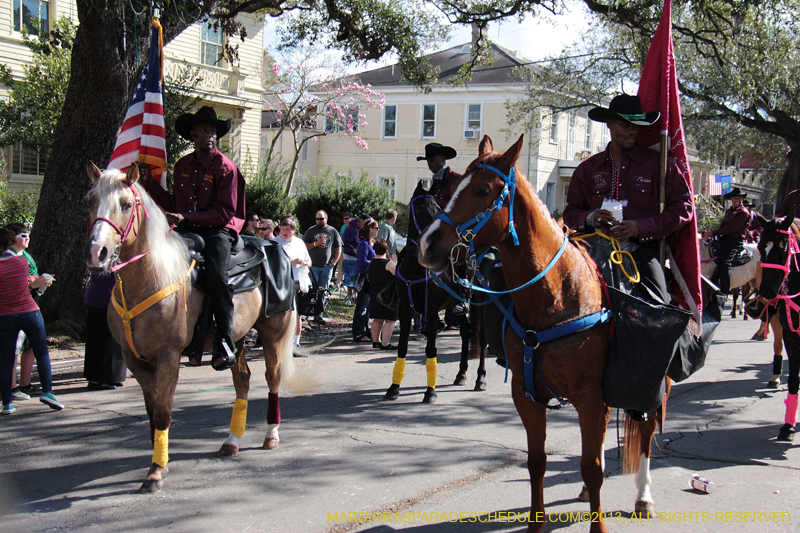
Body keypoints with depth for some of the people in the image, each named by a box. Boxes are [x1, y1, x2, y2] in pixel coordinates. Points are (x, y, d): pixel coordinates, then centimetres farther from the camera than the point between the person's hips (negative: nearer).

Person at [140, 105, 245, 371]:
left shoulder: (226, 167, -5)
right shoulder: (182, 166, 14)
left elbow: (225, 213, -9)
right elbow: (173, 205, 19)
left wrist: (187, 217, -17)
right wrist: (150, 182, 11)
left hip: (217, 230, -6)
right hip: (187, 230, 6)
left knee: (216, 275, -29)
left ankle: (225, 346, -26)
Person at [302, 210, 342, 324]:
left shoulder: (333, 231, 9)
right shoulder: (310, 231, 6)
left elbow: (338, 249, 12)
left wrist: (333, 263, 2)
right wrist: (316, 243, -11)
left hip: (327, 267, 2)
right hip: (313, 266, -2)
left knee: (323, 292, 5)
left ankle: (318, 315, 10)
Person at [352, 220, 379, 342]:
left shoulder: (370, 243, 15)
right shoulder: (364, 243, -14)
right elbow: (363, 261, -21)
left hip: (370, 278, 10)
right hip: (363, 277, -10)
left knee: (367, 306, 14)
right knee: (361, 308, -5)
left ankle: (364, 333, 22)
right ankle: (358, 335, -1)